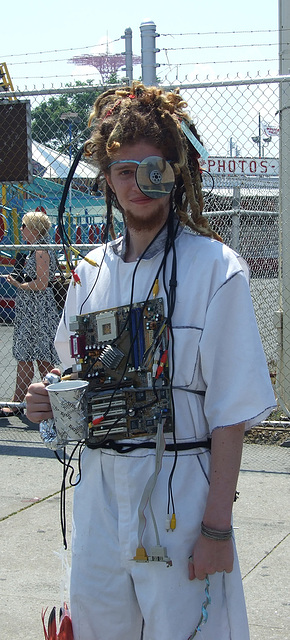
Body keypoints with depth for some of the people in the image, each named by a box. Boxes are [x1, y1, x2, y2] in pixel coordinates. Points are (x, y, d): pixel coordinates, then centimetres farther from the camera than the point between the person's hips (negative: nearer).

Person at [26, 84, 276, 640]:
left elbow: (230, 411, -11)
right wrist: (50, 401, -3)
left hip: (178, 495, -5)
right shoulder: (91, 271, 7)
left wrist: (217, 526, -14)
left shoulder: (215, 269, -9)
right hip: (98, 491, 5)